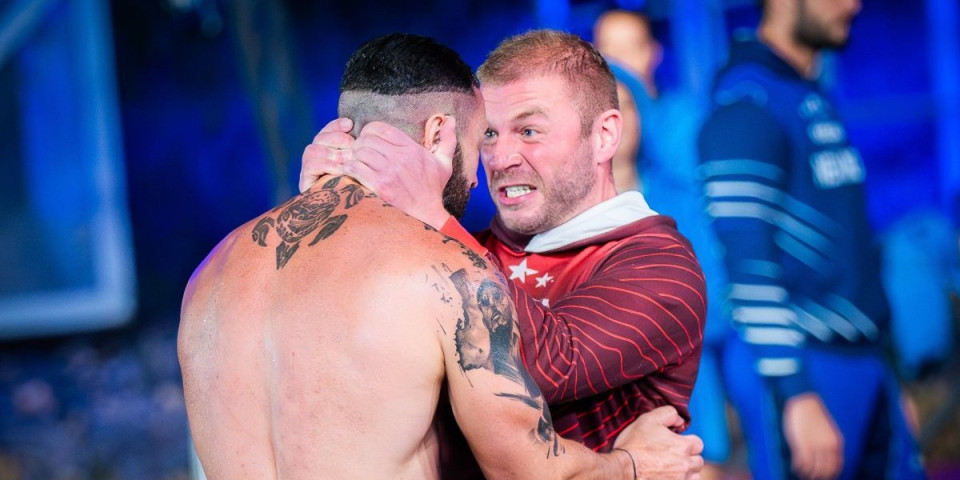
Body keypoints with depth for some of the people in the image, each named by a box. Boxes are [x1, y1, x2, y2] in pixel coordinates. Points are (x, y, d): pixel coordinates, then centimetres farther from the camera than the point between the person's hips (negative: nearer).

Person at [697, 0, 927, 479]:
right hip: (803, 371, -9)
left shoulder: (815, 99, 15)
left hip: (865, 365, 9)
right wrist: (796, 393, -24)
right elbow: (748, 264, -19)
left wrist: (886, 377, 18)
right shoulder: (745, 106, -13)